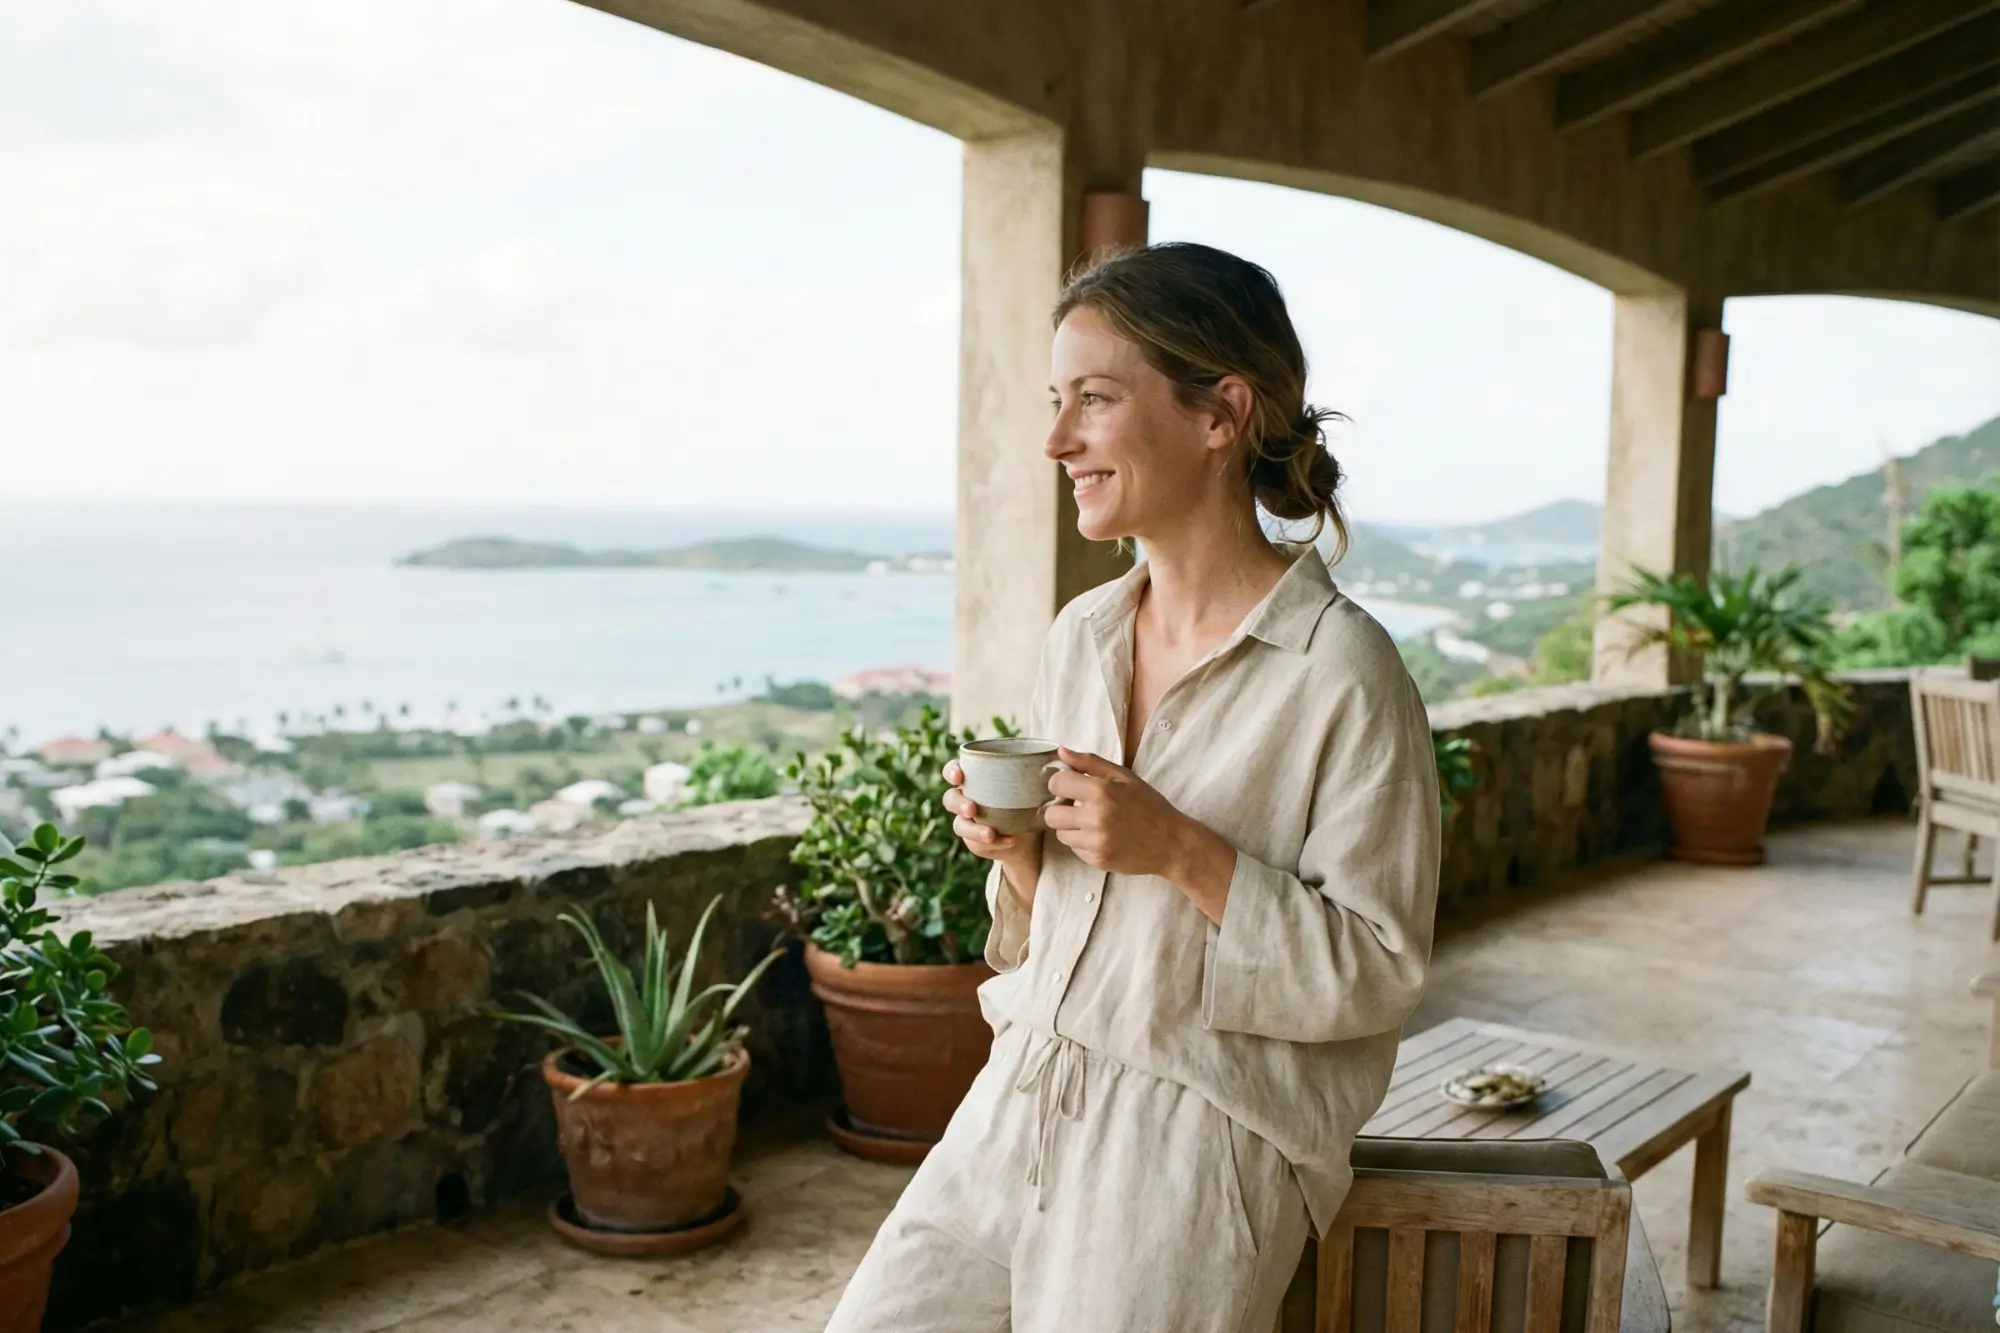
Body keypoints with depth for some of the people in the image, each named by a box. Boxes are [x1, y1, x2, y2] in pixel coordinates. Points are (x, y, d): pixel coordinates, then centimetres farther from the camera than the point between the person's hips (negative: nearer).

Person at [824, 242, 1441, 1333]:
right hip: (1019, 1104, 6)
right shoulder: (1080, 637, 5)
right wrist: (1018, 853, -7)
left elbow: (1376, 974, -13)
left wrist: (1186, 851, -24)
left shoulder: (1341, 670, -15)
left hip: (1199, 1141, -6)